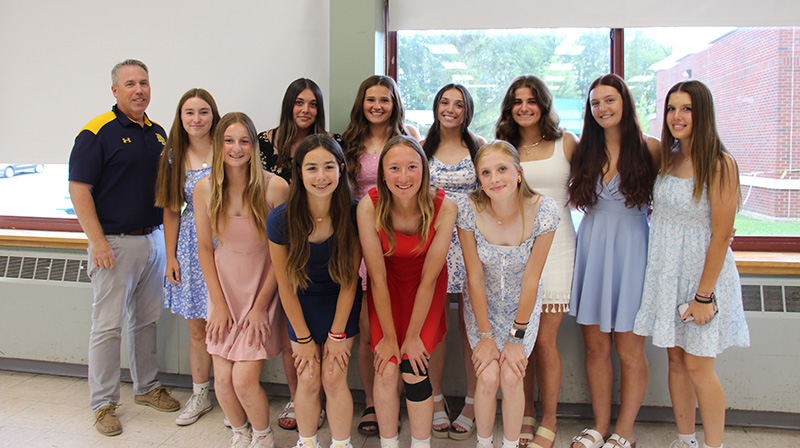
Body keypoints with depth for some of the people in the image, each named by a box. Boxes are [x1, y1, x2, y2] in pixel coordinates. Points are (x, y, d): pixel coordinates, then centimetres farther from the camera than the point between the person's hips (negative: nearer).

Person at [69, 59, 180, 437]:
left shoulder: (158, 133, 11)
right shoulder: (97, 132, -9)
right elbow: (79, 188, -12)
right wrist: (97, 241, -18)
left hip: (153, 239, 6)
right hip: (114, 242, -6)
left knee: (147, 319, 15)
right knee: (108, 325, 0)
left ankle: (147, 387, 29)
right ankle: (103, 404, 12)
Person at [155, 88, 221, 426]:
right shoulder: (174, 156, 6)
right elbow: (171, 210, 9)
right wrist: (170, 256, 6)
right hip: (191, 245, 3)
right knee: (197, 328, 11)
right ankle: (199, 396, 27)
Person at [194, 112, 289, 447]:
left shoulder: (275, 187, -13)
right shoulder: (205, 188, -4)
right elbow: (205, 248, 4)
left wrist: (259, 306, -10)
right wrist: (219, 304, -2)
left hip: (262, 290, -3)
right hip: (224, 289, 3)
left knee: (244, 379, -9)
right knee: (222, 380, 1)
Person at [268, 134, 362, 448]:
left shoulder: (352, 215, -21)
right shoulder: (281, 219, -22)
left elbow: (349, 280, -11)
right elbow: (285, 285, -11)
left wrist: (337, 334, -8)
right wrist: (304, 338, -6)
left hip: (341, 302, 0)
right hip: (302, 303, 0)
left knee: (334, 378, -1)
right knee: (308, 380, 2)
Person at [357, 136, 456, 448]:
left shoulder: (443, 208, -27)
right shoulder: (370, 206, -26)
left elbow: (428, 278, -18)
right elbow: (378, 278, -19)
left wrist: (412, 336, -13)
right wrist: (389, 336, -13)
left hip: (425, 285, 0)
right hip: (388, 284, 1)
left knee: (414, 372, -8)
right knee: (386, 371, -8)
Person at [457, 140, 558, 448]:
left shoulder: (543, 210, -23)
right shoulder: (470, 210, -22)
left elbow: (531, 278, -17)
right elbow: (475, 277, -15)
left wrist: (517, 338, -12)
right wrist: (486, 336, -12)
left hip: (523, 306, 0)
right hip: (482, 304, 0)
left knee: (511, 378, -10)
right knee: (488, 377, -10)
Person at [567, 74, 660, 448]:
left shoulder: (649, 148, -2)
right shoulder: (584, 151, 8)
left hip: (631, 248, -3)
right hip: (591, 246, 4)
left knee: (629, 349, 3)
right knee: (595, 345, 9)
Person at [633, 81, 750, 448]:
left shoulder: (719, 164, -15)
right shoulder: (666, 158, 5)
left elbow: (721, 235, -16)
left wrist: (704, 294, -16)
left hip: (702, 273, -6)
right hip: (665, 273, 6)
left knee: (697, 367, 0)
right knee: (676, 360, 12)